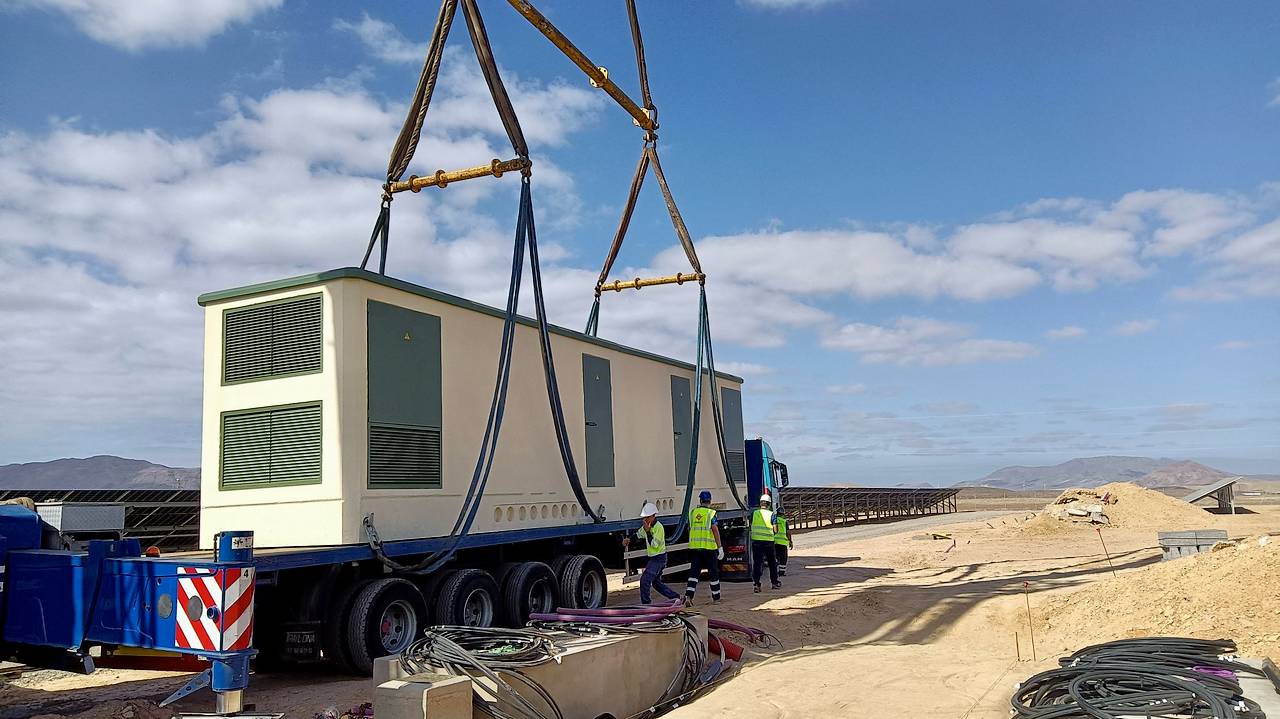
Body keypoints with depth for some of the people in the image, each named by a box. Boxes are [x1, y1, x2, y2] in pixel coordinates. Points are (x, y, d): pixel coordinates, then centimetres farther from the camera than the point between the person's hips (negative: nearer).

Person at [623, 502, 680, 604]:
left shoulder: (659, 527, -20)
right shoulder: (647, 526, 7)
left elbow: (654, 544, -25)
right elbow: (638, 535, 25)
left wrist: (648, 531, -29)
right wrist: (628, 539, 8)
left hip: (659, 558, -10)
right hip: (654, 558, 10)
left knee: (645, 580, -15)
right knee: (656, 582, 19)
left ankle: (646, 604, -7)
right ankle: (675, 597, 28)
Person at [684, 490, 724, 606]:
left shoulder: (692, 512, 5)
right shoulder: (711, 513, -7)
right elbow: (715, 530, -11)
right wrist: (720, 547, -9)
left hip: (694, 546, 3)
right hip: (709, 547, -3)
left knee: (694, 573, 4)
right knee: (713, 573, 10)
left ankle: (688, 596, -11)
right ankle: (716, 598, 19)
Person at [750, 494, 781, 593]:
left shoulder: (754, 513, 2)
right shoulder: (771, 514, -4)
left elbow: (751, 527, 9)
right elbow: (775, 530, -6)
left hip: (756, 541, 1)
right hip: (768, 541, -1)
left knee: (757, 562, 1)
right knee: (772, 562, 16)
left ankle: (756, 583, -10)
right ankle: (774, 582, 27)